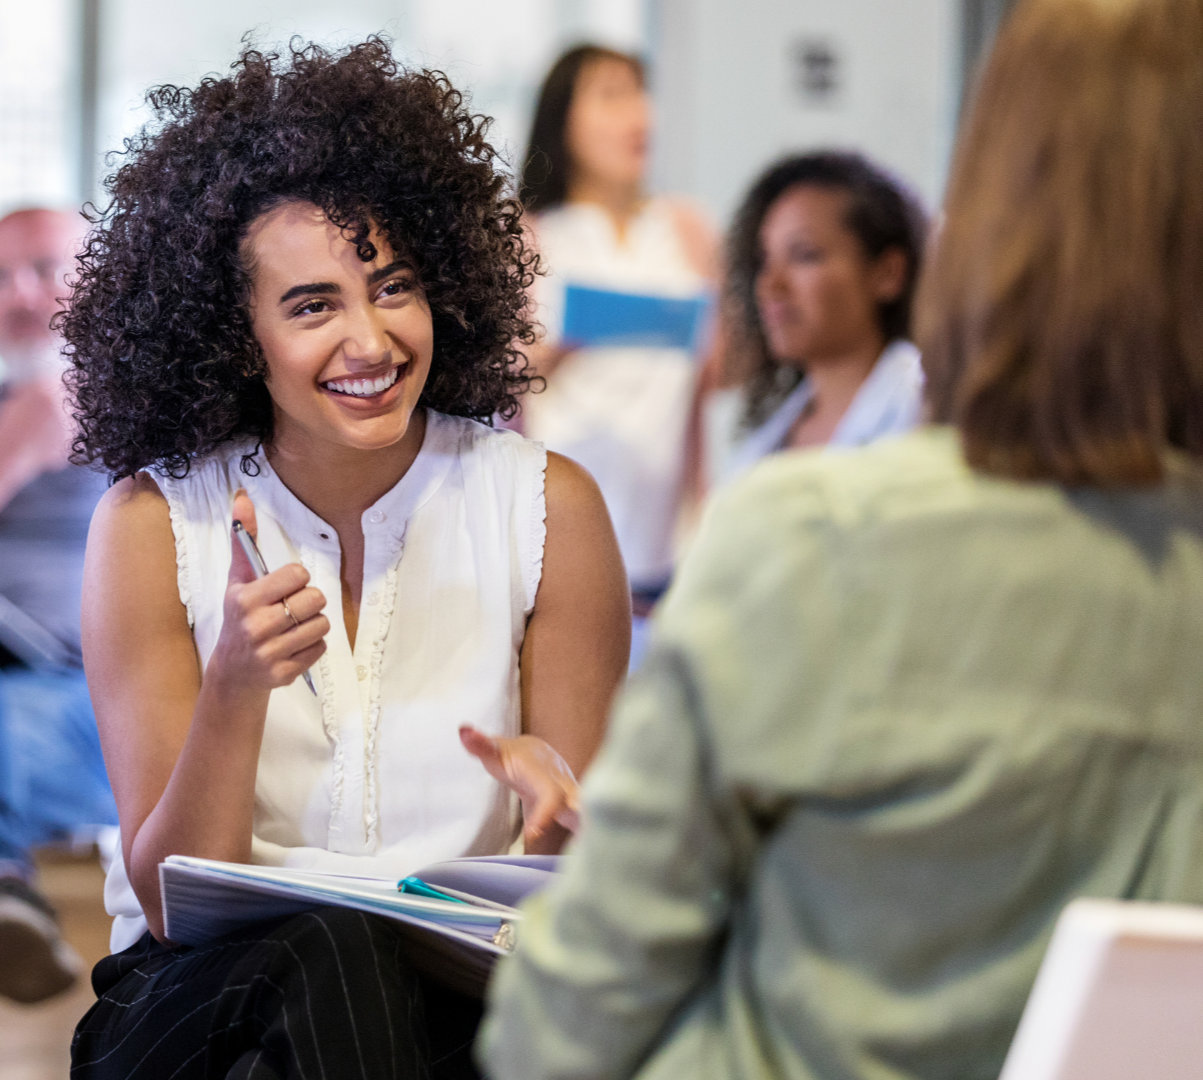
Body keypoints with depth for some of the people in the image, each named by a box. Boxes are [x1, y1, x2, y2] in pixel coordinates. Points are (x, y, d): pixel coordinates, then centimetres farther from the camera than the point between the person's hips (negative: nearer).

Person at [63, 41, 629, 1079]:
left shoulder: (546, 507, -1)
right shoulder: (153, 524, -2)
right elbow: (172, 903, -5)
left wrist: (557, 803, -22)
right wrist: (237, 691, -22)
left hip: (466, 991, 1)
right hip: (211, 987, -1)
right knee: (329, 956, -35)